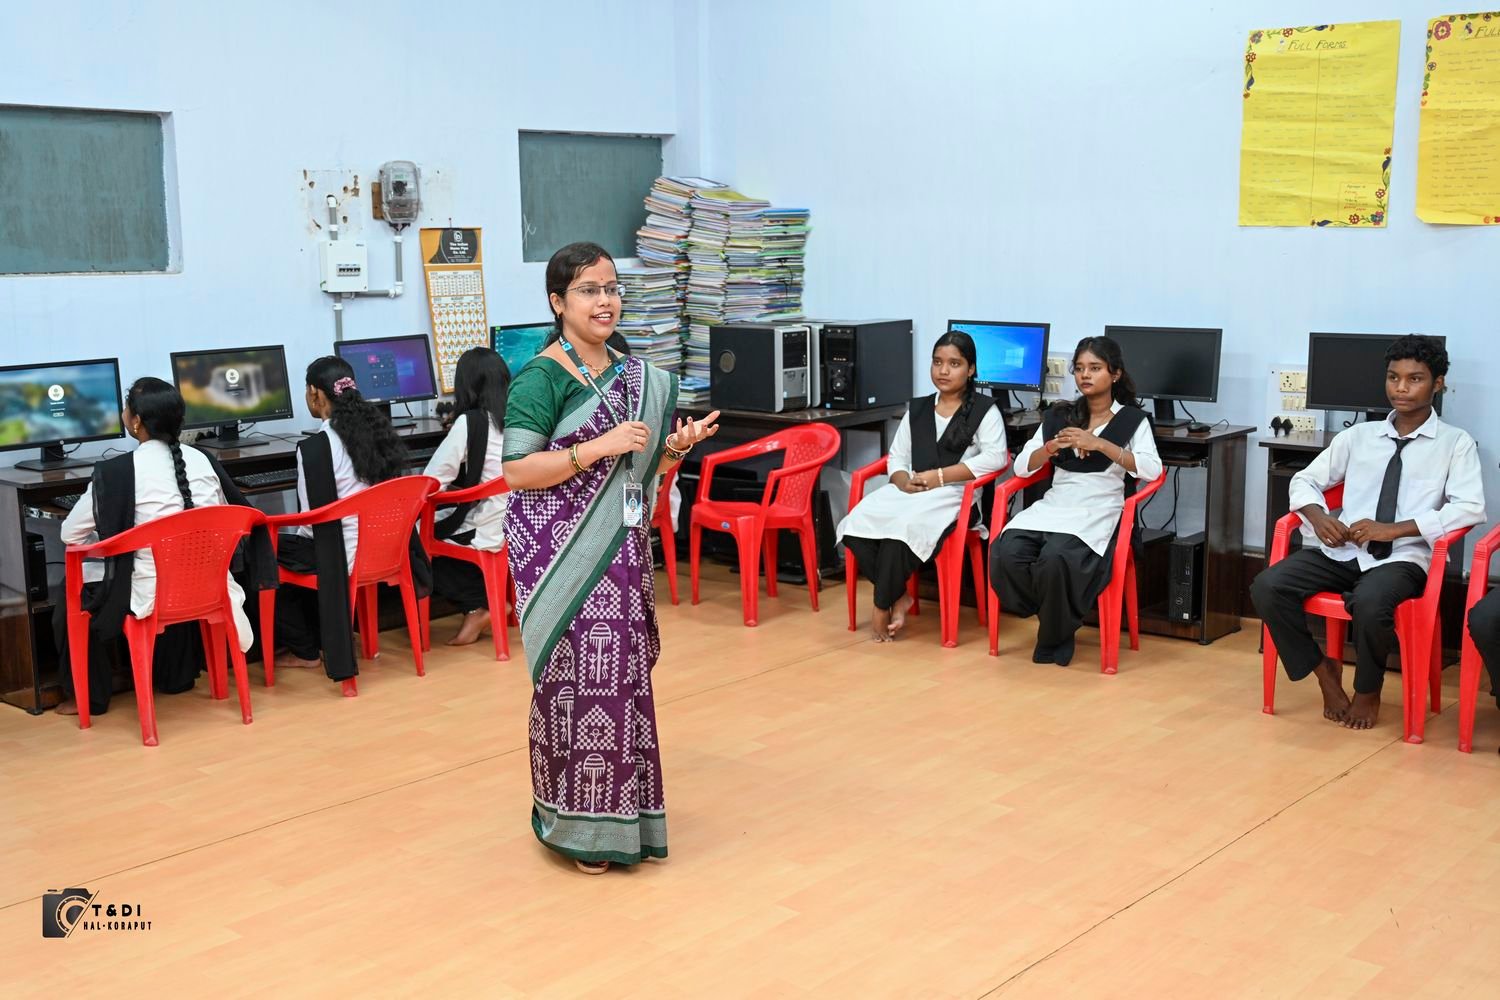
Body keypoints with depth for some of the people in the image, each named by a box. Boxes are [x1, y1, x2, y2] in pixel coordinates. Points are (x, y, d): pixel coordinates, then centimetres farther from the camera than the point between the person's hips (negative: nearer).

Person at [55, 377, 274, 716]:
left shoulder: (115, 471, -13)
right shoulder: (202, 460, 0)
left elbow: (70, 535, -2)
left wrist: (111, 540, 17)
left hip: (150, 595, -5)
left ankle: (89, 697, 25)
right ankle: (178, 676, 46)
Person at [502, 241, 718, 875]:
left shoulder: (634, 376, 11)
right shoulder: (540, 378, -10)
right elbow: (516, 471, -16)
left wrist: (677, 445, -2)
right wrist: (600, 446, -21)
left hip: (621, 549, 7)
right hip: (562, 553, -6)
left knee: (623, 673, 9)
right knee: (577, 677, -4)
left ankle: (619, 812, 24)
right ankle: (577, 825, 12)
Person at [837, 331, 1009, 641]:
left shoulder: (984, 410, 4)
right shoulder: (916, 408, 20)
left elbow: (995, 457, -10)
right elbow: (897, 456, 16)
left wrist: (939, 476, -15)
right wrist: (903, 481, -8)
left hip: (953, 494, -5)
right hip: (909, 490, 5)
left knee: (902, 528, -35)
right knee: (855, 525, -24)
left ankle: (883, 609, -14)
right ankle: (898, 597, -9)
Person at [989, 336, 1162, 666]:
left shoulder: (1132, 419, 6)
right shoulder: (1058, 415, 16)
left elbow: (1152, 470, -10)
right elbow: (1021, 467, 11)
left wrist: (1100, 444, -17)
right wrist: (1052, 447, -8)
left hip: (1097, 512, -4)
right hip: (1052, 506, 4)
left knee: (1055, 560, -35)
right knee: (1005, 553, -27)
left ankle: (1056, 636, -7)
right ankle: (1050, 618, -1)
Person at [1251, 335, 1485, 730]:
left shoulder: (1455, 443, 5)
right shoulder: (1358, 436, 15)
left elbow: (1470, 507, -9)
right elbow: (1305, 480, 17)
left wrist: (1394, 529, -18)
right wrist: (1318, 516, -7)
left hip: (1402, 557, -4)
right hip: (1342, 551, 4)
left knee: (1369, 604, -37)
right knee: (1267, 587, -21)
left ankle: (1368, 691, -4)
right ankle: (1324, 671, 2)